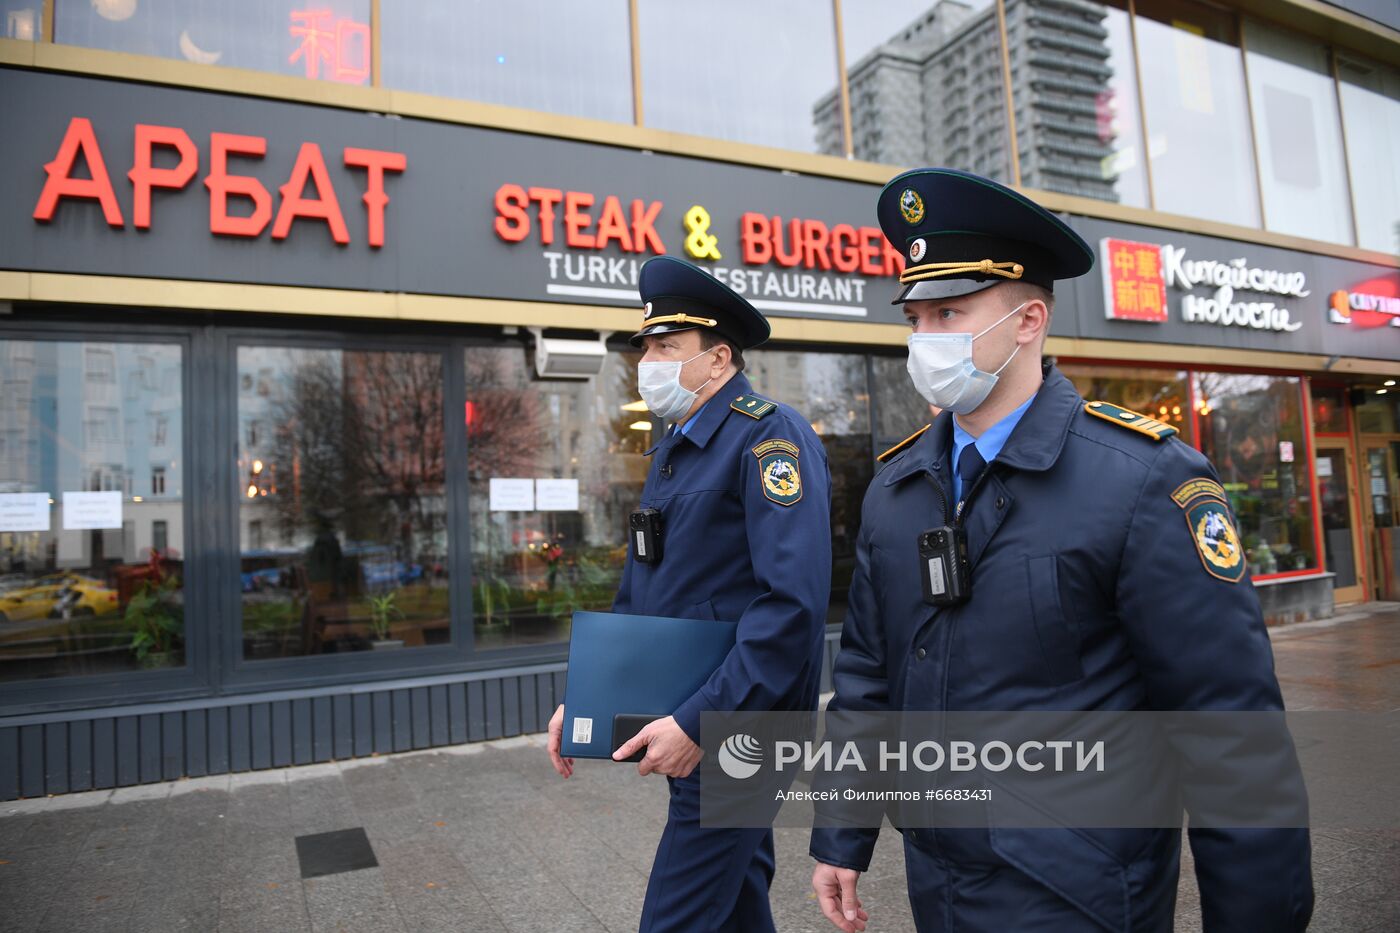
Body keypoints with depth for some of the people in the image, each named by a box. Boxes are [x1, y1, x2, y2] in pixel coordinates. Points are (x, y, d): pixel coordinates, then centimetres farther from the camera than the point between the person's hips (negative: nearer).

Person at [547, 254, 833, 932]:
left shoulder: (770, 437, -16)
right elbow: (637, 591, 16)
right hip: (687, 723, 8)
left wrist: (700, 724, -26)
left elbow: (794, 603, -26)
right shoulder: (673, 446, 11)